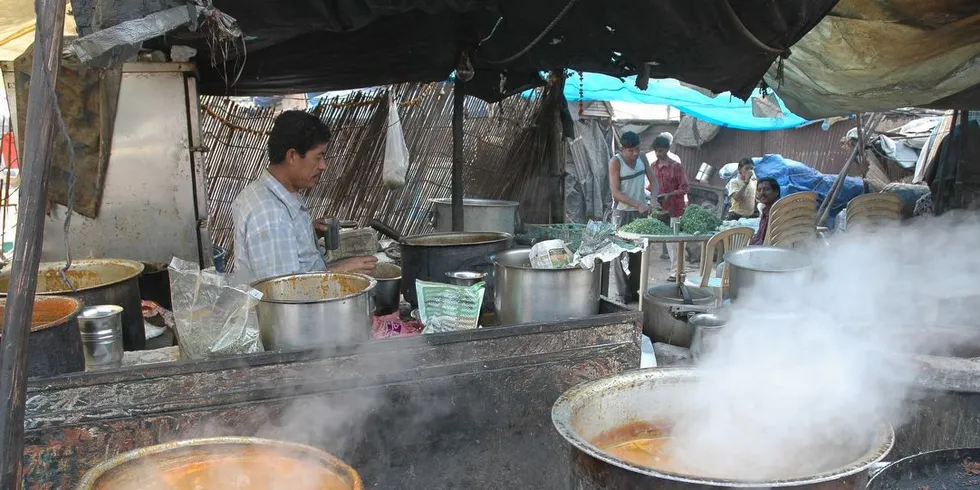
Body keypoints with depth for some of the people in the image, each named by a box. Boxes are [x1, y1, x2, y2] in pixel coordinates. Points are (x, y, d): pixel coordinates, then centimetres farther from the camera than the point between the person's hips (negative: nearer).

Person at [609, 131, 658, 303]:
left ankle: (634, 290, 19)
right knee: (621, 254, -2)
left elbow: (654, 180, 7)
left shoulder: (641, 158, 2)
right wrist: (638, 205, -26)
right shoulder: (615, 162, -14)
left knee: (638, 253, 9)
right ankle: (623, 293, 3)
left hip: (641, 212, 5)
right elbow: (616, 192, -19)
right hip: (623, 213, -5)